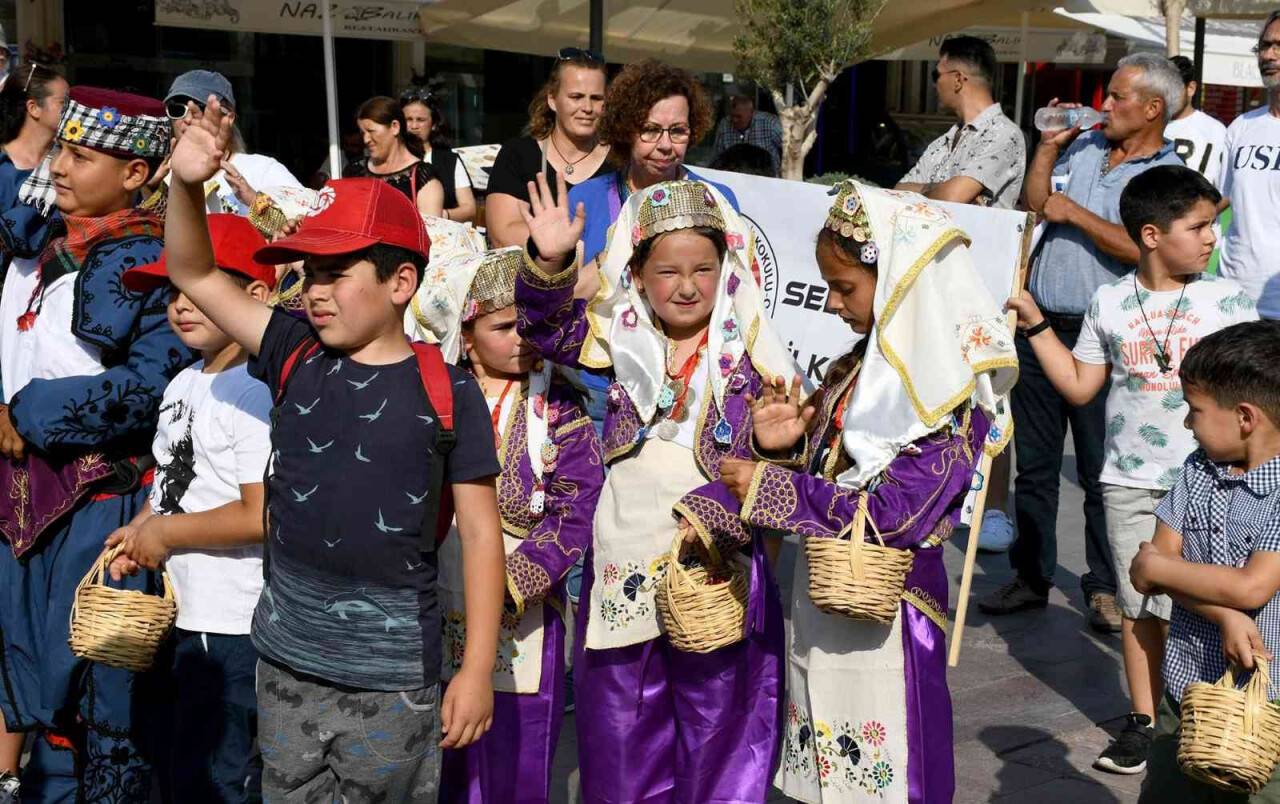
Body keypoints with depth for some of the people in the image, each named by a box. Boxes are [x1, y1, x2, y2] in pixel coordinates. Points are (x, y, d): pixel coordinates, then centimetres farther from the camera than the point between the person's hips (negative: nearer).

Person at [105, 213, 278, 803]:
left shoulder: (260, 392, -19)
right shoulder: (183, 384, 11)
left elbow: (261, 517, -26)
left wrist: (165, 533, -15)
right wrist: (137, 533, 4)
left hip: (237, 627, -10)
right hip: (189, 617, 10)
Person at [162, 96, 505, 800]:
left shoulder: (447, 393, -7)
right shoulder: (295, 358, 2)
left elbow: (480, 532, -5)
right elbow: (194, 274, 5)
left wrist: (477, 669, -7)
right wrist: (188, 185, -14)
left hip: (393, 671, -4)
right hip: (286, 657, 4)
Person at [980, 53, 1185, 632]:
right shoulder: (1084, 148, 12)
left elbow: (1143, 250, -21)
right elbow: (1035, 203, 19)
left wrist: (1075, 214, -14)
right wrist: (1049, 144, 9)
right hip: (1041, 324, 6)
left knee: (1102, 472, 1)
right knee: (1034, 462, 12)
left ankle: (1105, 589, 14)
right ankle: (1031, 577, 23)